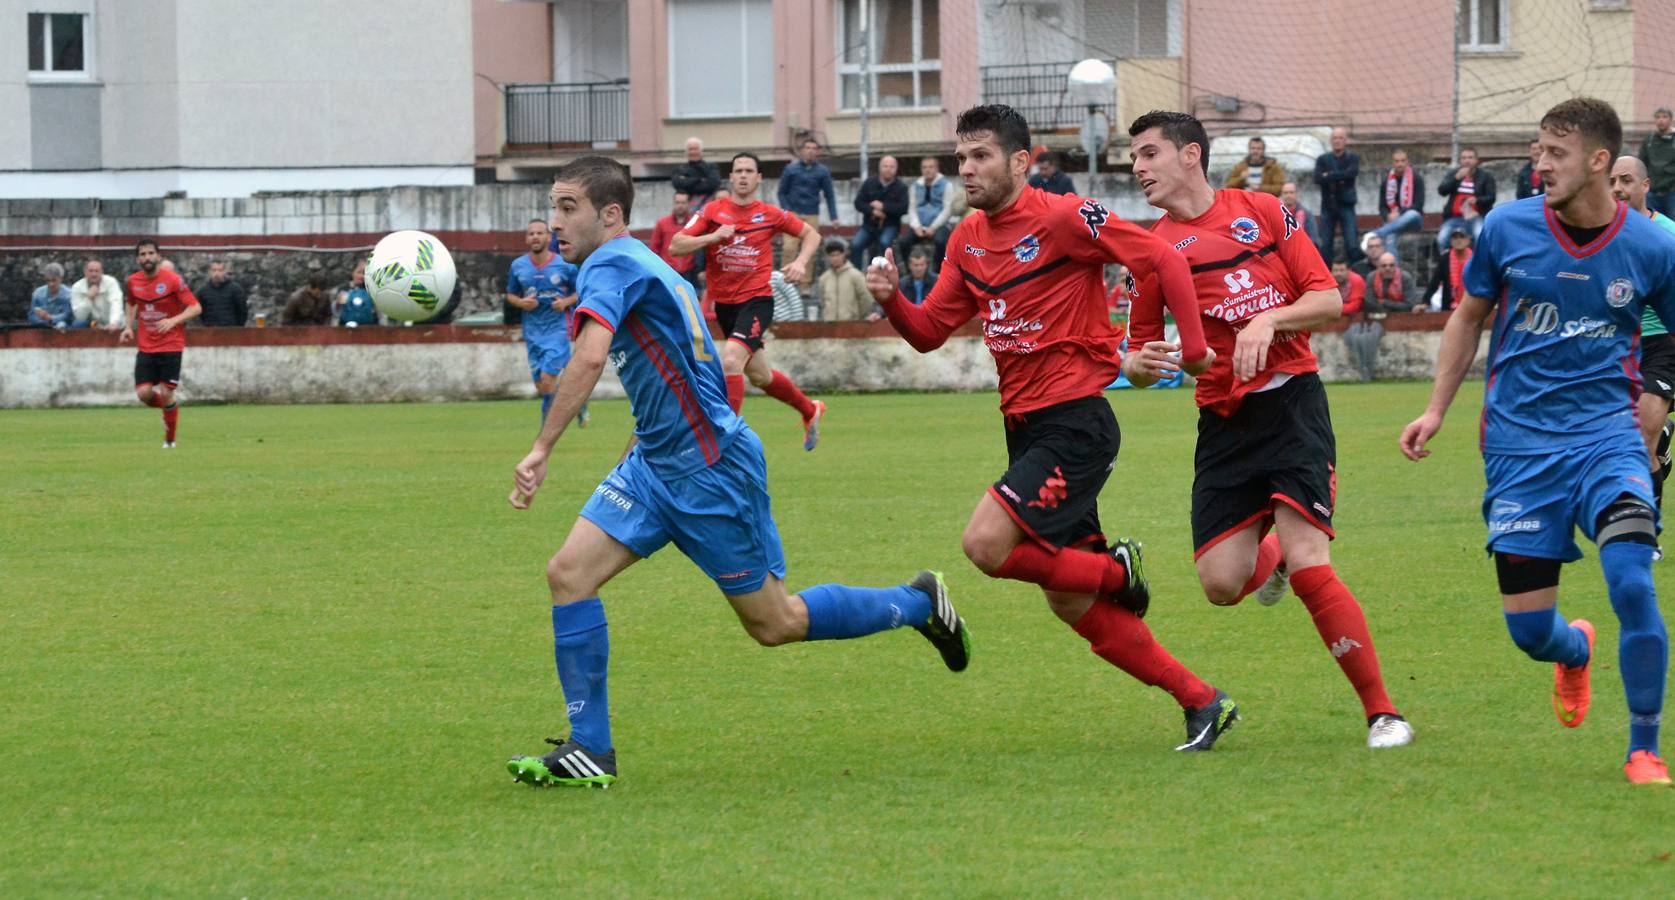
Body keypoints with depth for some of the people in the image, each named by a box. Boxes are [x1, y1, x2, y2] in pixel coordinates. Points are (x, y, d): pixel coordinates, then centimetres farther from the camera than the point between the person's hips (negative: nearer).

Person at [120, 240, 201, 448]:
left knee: (166, 394, -6)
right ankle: (171, 406, 25)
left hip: (171, 346, -4)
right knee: (144, 393, -8)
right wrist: (129, 326, 8)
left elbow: (196, 308, -11)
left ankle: (170, 439, 14)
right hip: (146, 347, 4)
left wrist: (173, 321, -25)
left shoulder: (173, 280, -10)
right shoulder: (133, 281, 3)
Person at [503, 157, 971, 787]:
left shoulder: (611, 265, -17)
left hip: (710, 469, -10)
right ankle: (589, 749, -3)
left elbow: (589, 359, -34)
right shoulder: (642, 266, 13)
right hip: (654, 462, 10)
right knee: (568, 573, -4)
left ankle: (919, 603, 22)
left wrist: (541, 449, -35)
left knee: (775, 624, 3)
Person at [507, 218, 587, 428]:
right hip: (533, 332, 4)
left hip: (558, 330, -4)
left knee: (547, 380, -16)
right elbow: (510, 295, 13)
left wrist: (566, 302, -15)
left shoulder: (564, 265, -7)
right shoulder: (518, 266, 2)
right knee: (541, 387, 7)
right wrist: (521, 303, -9)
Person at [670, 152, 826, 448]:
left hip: (757, 299, -4)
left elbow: (811, 234, 12)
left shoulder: (770, 215, -2)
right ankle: (810, 410, 42)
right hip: (724, 303, 4)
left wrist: (801, 262, -6)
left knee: (731, 360, -27)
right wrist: (713, 237, -21)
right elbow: (675, 246, -7)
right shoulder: (713, 211, -1)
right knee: (759, 375, 17)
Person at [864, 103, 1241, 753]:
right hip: (1026, 427, 8)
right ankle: (1201, 701, 17)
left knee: (985, 544, -23)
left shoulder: (1064, 218, -12)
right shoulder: (967, 239, 10)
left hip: (1074, 424, -8)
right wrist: (890, 299, -7)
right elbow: (929, 333, 12)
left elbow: (1165, 260, -13)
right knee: (1070, 605, 8)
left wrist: (1193, 349, -14)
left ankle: (1115, 572, 1)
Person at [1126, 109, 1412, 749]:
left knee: (1308, 564, -17)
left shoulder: (1262, 213, 3)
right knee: (1220, 584, -7)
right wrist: (1140, 364, -12)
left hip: (1291, 402, -3)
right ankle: (1269, 556, 31)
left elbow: (1330, 300, 2)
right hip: (1224, 423, 3)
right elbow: (1139, 356, 11)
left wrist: (1269, 319, -14)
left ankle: (1381, 711, -7)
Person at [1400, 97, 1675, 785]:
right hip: (1519, 444, 2)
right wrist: (1437, 409, 10)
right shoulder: (1508, 229, -2)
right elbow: (1469, 316, 14)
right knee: (1527, 626, 0)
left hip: (1606, 437, -2)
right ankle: (1575, 651, 41)